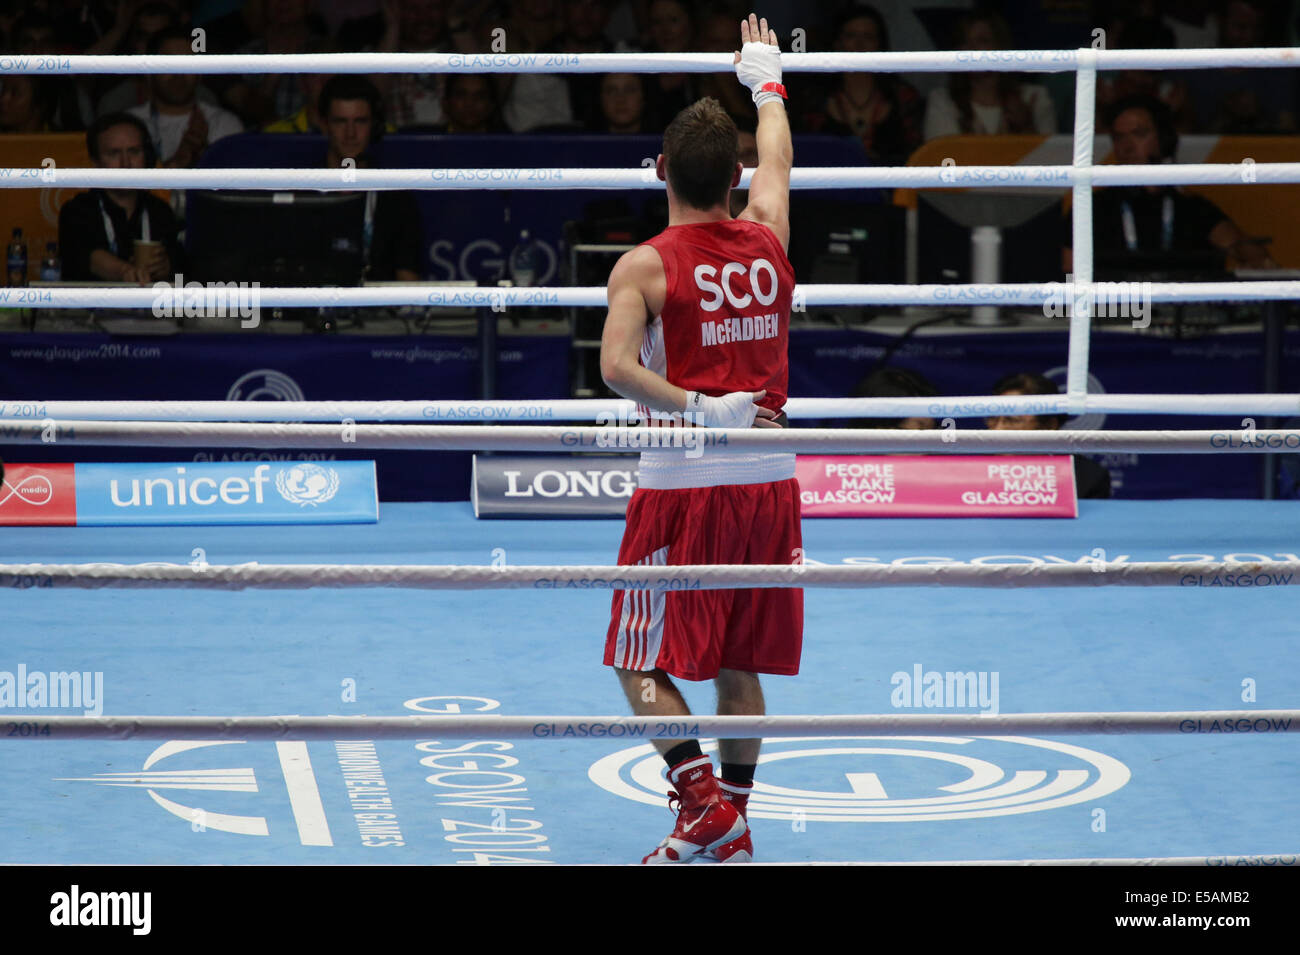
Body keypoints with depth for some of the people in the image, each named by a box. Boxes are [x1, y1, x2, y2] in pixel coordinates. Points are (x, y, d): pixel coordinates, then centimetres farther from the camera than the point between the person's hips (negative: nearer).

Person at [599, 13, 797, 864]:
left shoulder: (646, 266, -8)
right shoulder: (768, 242, 4)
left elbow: (616, 365, -24)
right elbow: (777, 161, 25)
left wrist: (699, 409, -19)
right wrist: (766, 77, 40)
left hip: (684, 486, -4)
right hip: (768, 483, 5)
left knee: (642, 664, 3)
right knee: (738, 665, 13)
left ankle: (704, 804, -12)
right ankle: (733, 829, 16)